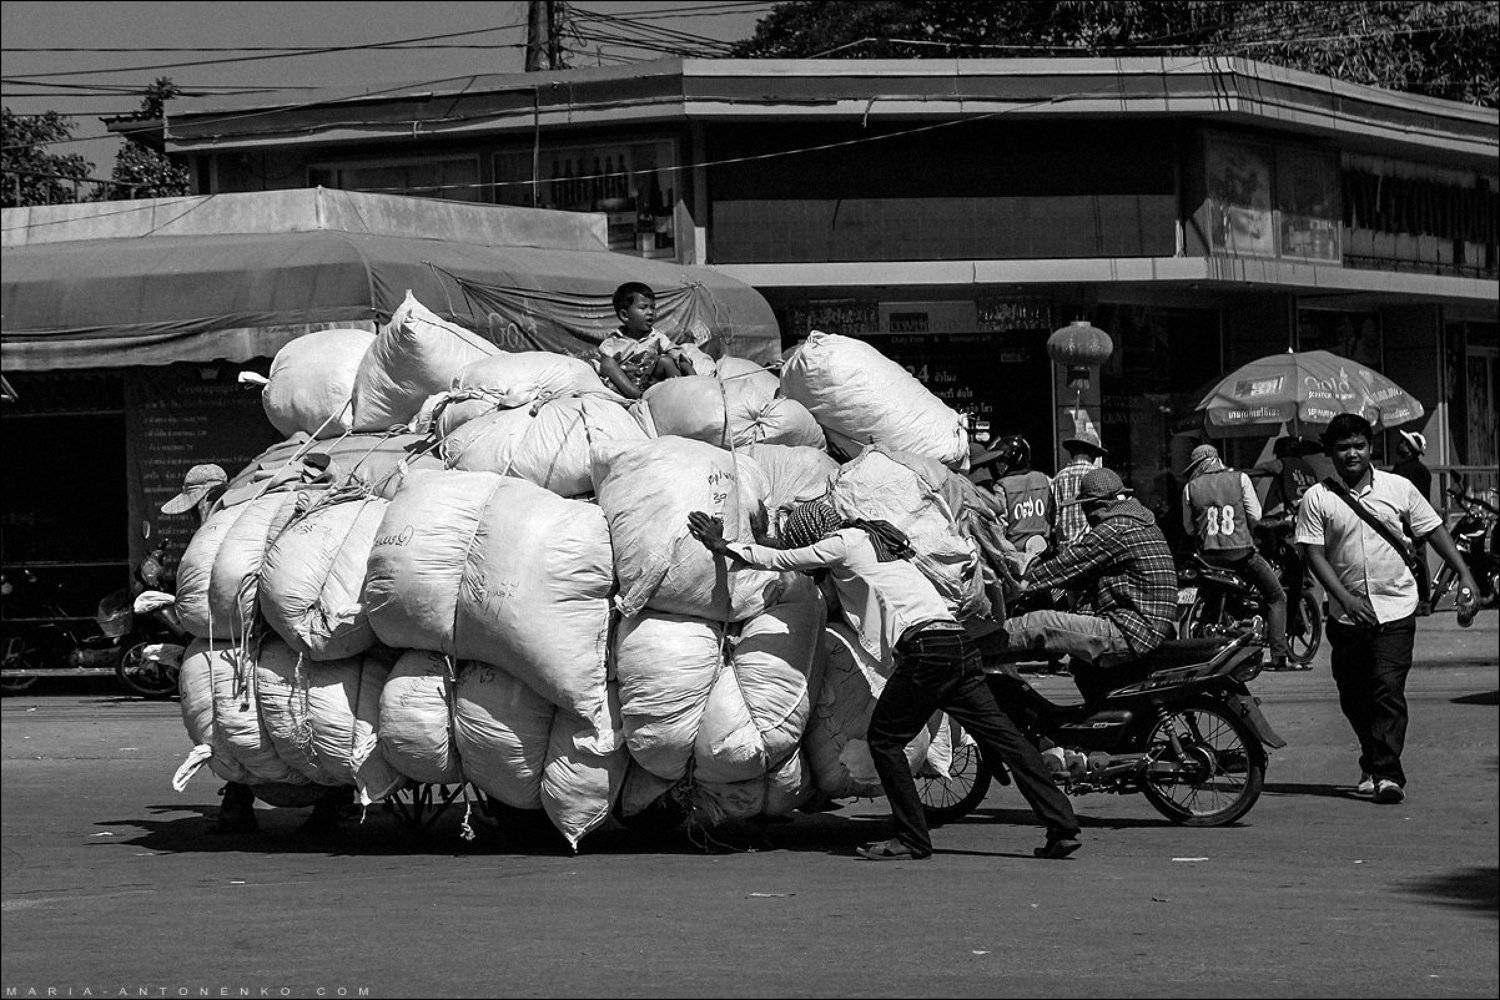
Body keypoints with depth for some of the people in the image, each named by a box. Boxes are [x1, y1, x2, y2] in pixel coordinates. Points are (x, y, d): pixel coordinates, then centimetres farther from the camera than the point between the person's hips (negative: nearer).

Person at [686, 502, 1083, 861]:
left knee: (884, 739, 4)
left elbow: (779, 560, 9)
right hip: (958, 643, 9)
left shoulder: (843, 544, 4)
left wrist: (723, 546, 20)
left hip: (924, 646, -8)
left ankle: (912, 839, 2)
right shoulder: (875, 542, 30)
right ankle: (1062, 827, -3)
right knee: (1002, 737, 3)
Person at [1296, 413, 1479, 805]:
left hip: (1395, 610, -2)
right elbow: (1313, 553, -5)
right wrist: (1346, 599, -15)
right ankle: (1374, 762, 31)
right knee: (1352, 696, 9)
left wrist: (1464, 576, -1)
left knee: (1388, 689, -14)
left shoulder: (1398, 489, 3)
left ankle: (1387, 773, -15)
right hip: (1347, 613, 2)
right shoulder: (1317, 499, -1)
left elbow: (1433, 530, 7)